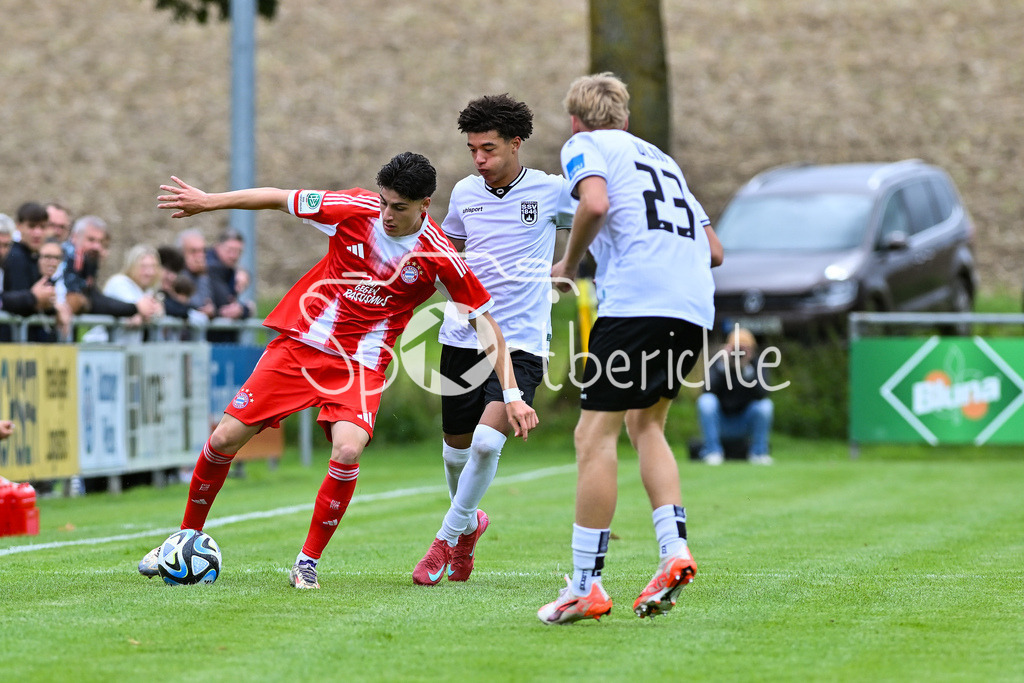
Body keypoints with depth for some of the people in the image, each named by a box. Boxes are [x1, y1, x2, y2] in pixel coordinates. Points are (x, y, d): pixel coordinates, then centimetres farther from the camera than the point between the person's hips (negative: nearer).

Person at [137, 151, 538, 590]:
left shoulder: (439, 258, -14)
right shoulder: (355, 209, -11)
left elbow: (485, 322, -7)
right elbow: (280, 199, 3)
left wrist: (511, 395, -12)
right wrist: (207, 201, 8)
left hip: (361, 364, -2)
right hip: (299, 341, 2)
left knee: (347, 450, -28)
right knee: (226, 438, -3)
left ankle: (308, 562, -9)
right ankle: (188, 538, 20)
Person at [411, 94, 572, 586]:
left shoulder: (550, 191, -4)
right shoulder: (465, 193, 8)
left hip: (521, 342, -4)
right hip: (463, 337, 4)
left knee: (487, 441, -21)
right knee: (456, 448, 9)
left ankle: (448, 537, -2)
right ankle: (468, 523, 38)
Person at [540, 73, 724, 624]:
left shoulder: (585, 144, 11)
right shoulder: (658, 157, 31)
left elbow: (595, 204, -12)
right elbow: (715, 250, 28)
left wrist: (568, 264, 3)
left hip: (636, 302, -7)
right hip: (695, 305, 8)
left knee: (595, 434, -5)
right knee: (645, 424, 21)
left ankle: (585, 587, -7)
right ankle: (674, 548, 4)